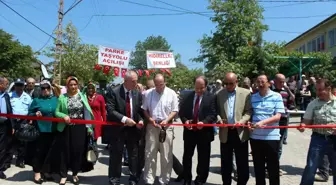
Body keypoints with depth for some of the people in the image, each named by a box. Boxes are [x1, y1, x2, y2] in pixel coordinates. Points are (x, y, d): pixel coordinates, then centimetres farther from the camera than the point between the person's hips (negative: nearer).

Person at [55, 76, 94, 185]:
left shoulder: (82, 96, 2)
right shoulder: (62, 97, 0)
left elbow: (87, 112, 0)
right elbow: (56, 112, 1)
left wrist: (89, 127, -4)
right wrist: (64, 116, -20)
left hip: (80, 128, 1)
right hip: (66, 128, -1)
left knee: (78, 151, 7)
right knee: (65, 151, 6)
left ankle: (75, 174, 25)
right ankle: (63, 175, 21)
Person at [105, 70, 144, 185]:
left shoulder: (138, 94, 4)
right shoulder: (113, 92, -10)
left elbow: (140, 110, 10)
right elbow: (110, 111, -17)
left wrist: (140, 120, -9)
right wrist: (124, 119, -24)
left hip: (133, 129, 4)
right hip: (118, 128, -3)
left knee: (134, 156, 12)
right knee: (116, 156, 8)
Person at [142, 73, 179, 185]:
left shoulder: (171, 93, -3)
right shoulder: (148, 93, 1)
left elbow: (175, 110, -1)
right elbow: (144, 109, 6)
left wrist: (166, 120, -15)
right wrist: (150, 120, -9)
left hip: (167, 126, -1)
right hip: (152, 126, 1)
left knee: (166, 155, 6)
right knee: (150, 154, 7)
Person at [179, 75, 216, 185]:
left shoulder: (211, 97, -5)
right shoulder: (187, 96, 4)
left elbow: (213, 114, -10)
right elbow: (181, 112, 5)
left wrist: (204, 122, -25)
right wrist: (185, 120, -14)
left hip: (204, 132, -2)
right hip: (189, 131, 3)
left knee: (203, 158, 8)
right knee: (187, 156, 12)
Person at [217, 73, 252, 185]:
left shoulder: (246, 93, 0)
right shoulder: (219, 94, 5)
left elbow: (249, 111, -3)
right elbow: (216, 111, 6)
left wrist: (242, 121, -19)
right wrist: (219, 119, -14)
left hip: (240, 132, -1)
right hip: (225, 133, 2)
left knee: (242, 163, 7)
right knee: (226, 163, 12)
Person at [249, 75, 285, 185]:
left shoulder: (276, 96, -2)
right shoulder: (252, 97, 7)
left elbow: (278, 116, -9)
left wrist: (263, 122, -22)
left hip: (271, 137, -3)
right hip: (255, 136, 3)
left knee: (273, 167, 7)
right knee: (258, 166, 14)